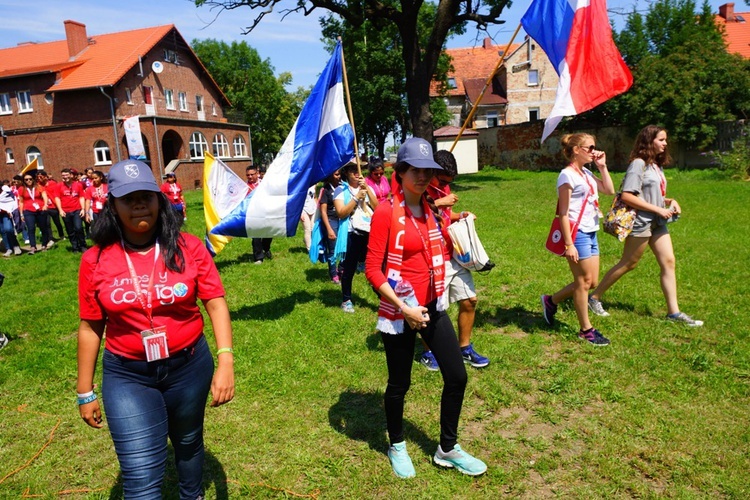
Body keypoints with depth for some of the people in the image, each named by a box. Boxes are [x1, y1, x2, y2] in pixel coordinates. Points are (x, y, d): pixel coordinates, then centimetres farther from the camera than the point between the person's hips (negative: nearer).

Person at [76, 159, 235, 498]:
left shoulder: (188, 247, -10)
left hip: (190, 367, 1)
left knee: (188, 444, 25)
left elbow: (216, 303, -9)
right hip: (127, 377, 0)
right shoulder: (95, 260, -8)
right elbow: (90, 327, 0)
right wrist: (85, 391, 6)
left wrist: (225, 361, -20)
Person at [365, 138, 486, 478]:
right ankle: (397, 447, 35)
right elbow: (373, 269, -15)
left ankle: (447, 449, 28)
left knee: (457, 376, 7)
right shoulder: (386, 212, -12)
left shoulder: (431, 210, 7)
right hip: (399, 312, -6)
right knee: (399, 384, 9)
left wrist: (450, 224, 4)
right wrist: (404, 308, -19)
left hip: (433, 307, 6)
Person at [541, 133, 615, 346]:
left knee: (591, 282, 12)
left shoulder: (586, 173, 13)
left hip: (591, 233, 9)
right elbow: (563, 213, -16)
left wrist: (602, 166, 11)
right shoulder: (567, 175, -13)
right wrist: (569, 244, -19)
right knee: (584, 281, 1)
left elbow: (609, 190, 19)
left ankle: (551, 301, 29)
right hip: (577, 233, -9)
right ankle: (586, 330, 16)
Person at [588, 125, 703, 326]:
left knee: (668, 262, 4)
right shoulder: (639, 164, -13)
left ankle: (674, 311, 10)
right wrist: (658, 209, -19)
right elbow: (627, 196, -22)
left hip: (657, 223, 8)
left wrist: (670, 201, 3)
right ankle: (595, 298, 13)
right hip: (640, 222, -8)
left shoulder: (656, 165, 14)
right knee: (628, 264, 0)